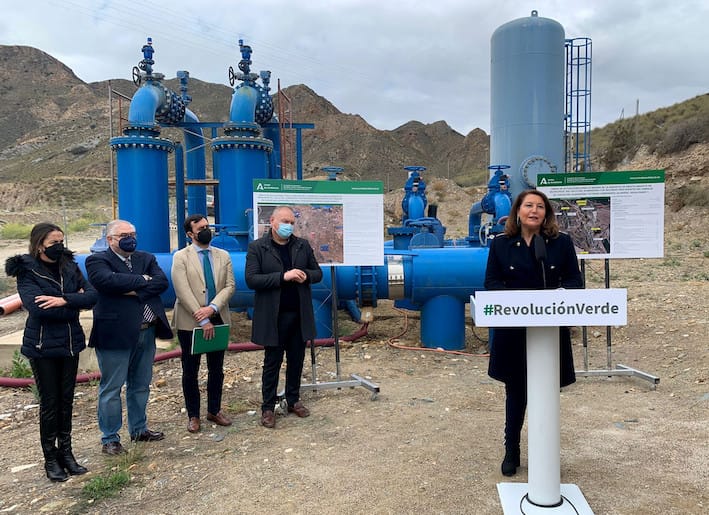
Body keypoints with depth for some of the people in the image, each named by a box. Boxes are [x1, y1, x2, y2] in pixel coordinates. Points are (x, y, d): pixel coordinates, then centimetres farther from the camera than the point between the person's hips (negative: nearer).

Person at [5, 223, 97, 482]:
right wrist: (75, 303, -14)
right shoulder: (27, 272, -9)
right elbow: (37, 307, -23)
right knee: (49, 403, 5)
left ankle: (66, 453, 25)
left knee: (66, 401, 12)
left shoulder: (69, 267, 3)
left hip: (70, 344, 4)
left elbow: (92, 295, -7)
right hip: (43, 347, -4)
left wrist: (63, 300, -23)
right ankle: (51, 458, 20)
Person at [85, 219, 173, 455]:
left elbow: (162, 282, -4)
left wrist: (135, 291, -17)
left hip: (146, 332, 6)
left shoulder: (146, 258, 11)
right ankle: (110, 439, 17)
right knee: (111, 388, 4)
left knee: (141, 385, 17)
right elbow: (109, 281, -23)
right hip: (115, 333, -5)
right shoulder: (97, 260, -3)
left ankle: (139, 429, 32)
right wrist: (142, 280, -11)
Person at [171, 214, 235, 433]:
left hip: (218, 319, 4)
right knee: (190, 371, 7)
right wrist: (203, 320, -18)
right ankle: (193, 415, 21)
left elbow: (230, 286, 0)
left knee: (216, 369, 12)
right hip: (190, 322, -3)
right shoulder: (180, 257, -4)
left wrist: (212, 308, -16)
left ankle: (214, 411, 27)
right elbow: (183, 292, -13)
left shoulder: (223, 256, 8)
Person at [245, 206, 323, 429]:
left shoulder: (303, 245, 7)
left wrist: (306, 276, -11)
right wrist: (283, 277, -21)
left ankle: (293, 401, 30)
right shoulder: (257, 247, -4)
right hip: (273, 316, -4)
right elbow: (251, 280, -13)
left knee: (296, 360, 13)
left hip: (299, 314, 4)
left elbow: (318, 273, 12)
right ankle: (268, 408, 18)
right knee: (272, 363, 5)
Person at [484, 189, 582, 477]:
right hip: (513, 331, 0)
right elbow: (491, 283, 1)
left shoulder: (562, 243, 4)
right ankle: (511, 451, 29)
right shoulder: (501, 244, 3)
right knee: (515, 392, 11)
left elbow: (575, 280, 4)